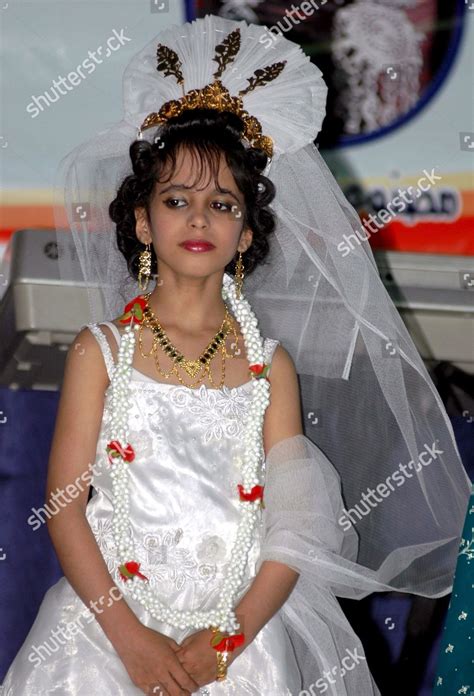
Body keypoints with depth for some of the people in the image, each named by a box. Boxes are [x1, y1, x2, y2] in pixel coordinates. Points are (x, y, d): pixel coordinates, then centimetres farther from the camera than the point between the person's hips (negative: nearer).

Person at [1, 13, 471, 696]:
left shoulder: (271, 364, 4)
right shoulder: (102, 350, 1)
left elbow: (295, 525, 0)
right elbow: (65, 505, -3)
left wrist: (226, 639, -13)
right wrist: (129, 634, -13)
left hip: (246, 629, 1)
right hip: (112, 622, -1)